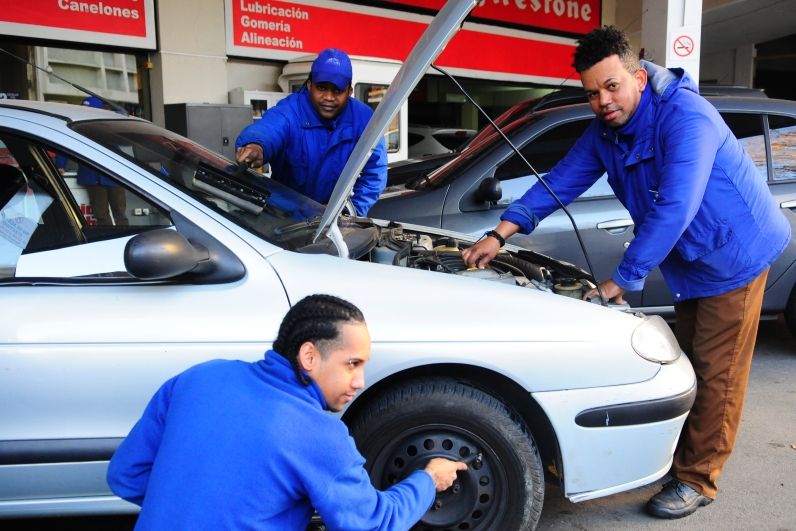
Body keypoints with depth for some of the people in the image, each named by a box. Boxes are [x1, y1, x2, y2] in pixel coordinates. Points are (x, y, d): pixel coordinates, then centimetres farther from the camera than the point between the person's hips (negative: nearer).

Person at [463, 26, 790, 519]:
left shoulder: (687, 117, -28)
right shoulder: (605, 132, -2)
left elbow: (673, 208, -34)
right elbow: (560, 182, -1)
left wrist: (623, 280, -30)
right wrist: (500, 234, -11)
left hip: (735, 255, -8)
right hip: (692, 262, 8)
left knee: (715, 373, -2)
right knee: (689, 363, 16)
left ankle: (697, 479, 9)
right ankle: (686, 453, 31)